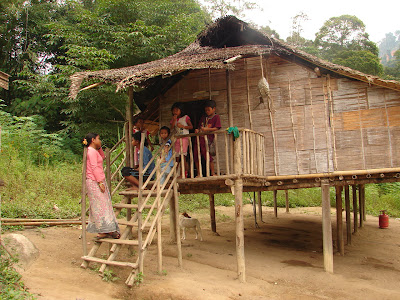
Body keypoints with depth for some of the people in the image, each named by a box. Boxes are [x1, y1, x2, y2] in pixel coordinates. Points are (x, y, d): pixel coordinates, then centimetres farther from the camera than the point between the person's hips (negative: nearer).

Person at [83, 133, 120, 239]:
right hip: (94, 182, -10)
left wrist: (99, 147, 20)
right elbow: (94, 167, -18)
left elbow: (103, 157, 33)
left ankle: (103, 231, 10)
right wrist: (100, 182, -21)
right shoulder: (92, 151, -12)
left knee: (102, 205, 8)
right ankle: (104, 231, -10)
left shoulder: (95, 151, 17)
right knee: (100, 205, -10)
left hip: (99, 181, 10)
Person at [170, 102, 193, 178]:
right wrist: (174, 120, -5)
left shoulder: (185, 117, 5)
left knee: (183, 155, -13)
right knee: (177, 156, 1)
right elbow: (171, 128, 3)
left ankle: (185, 173, -11)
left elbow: (191, 126, 1)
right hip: (177, 139, 4)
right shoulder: (173, 119, 16)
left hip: (184, 138, -4)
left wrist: (183, 126, -11)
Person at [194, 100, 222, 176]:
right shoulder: (203, 117, 20)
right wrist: (197, 130, 0)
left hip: (208, 139, -6)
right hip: (199, 138, 6)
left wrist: (206, 129, -19)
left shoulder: (216, 117, 1)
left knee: (208, 156, -10)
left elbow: (216, 128, -9)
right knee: (196, 156, 5)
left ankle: (213, 173, 2)